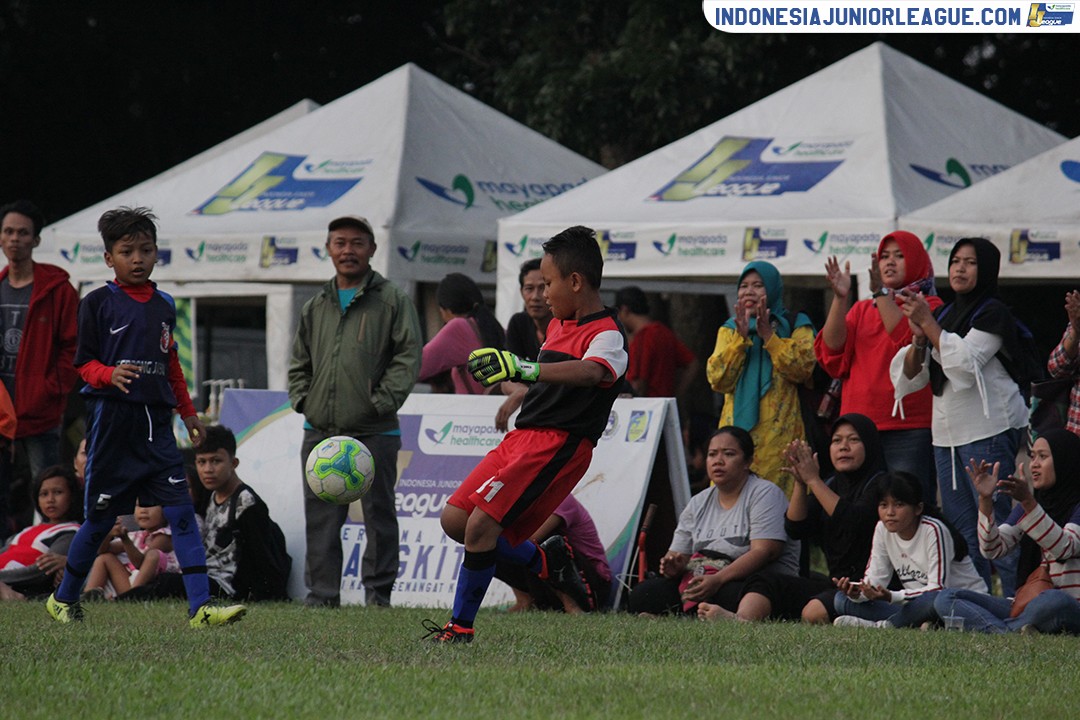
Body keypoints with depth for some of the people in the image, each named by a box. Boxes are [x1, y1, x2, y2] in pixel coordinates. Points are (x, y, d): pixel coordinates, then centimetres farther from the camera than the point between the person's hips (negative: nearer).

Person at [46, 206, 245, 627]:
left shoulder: (164, 307, 13)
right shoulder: (98, 304, -2)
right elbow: (84, 362, -4)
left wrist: (188, 412, 22)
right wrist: (110, 375, -24)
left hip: (156, 421, 4)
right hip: (112, 420, -4)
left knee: (181, 510, -8)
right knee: (101, 517, 3)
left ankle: (200, 607, -14)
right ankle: (64, 599, 23)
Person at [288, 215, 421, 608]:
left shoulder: (392, 302, 1)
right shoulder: (316, 306, 16)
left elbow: (408, 358, -5)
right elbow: (299, 362, 23)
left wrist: (381, 402, -13)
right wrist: (302, 399, 7)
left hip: (374, 432, -4)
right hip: (320, 432, 4)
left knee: (379, 516, 1)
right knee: (320, 520, 4)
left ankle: (378, 592, 8)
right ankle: (321, 595, 8)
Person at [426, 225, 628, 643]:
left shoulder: (606, 335, -14)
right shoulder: (558, 325, 16)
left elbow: (589, 372, -38)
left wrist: (527, 369, -50)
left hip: (558, 444, -10)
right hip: (522, 437, 10)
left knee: (482, 522, -21)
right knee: (455, 520, 6)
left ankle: (461, 627, -14)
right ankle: (545, 562, 22)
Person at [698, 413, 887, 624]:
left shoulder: (879, 485, -3)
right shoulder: (832, 485, 19)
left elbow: (854, 523, -21)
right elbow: (795, 530, 9)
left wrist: (813, 480, -14)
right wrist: (801, 483, -7)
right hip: (834, 583, 6)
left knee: (815, 610, -35)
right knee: (764, 582, -14)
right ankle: (741, 620, -41)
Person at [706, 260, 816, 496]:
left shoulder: (796, 327, 10)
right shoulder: (730, 330, 17)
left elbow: (802, 369, -9)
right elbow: (718, 379, 3)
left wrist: (768, 335, -13)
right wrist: (741, 337, -8)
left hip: (778, 435, -3)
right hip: (737, 431, 3)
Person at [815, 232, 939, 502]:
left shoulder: (929, 307, 6)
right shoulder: (863, 309, 20)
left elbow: (908, 340, -14)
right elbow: (832, 352, 6)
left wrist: (881, 293, -16)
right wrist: (840, 298, -4)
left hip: (910, 431, -5)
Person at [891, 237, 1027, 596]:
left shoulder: (992, 313, -4)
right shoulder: (944, 314, 18)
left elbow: (963, 361, -16)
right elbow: (910, 376, 16)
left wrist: (928, 323, -13)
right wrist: (918, 340, -3)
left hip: (988, 430, -8)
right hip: (947, 432, 8)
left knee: (995, 523, -12)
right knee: (961, 528, 8)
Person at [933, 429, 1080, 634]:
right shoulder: (1026, 506, 15)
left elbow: (1063, 548, -24)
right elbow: (992, 549, 2)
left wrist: (1028, 502, -34)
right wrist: (985, 500, -12)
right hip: (1027, 605, 7)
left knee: (1054, 601, -44)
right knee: (945, 600, -11)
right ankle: (1014, 633, -34)